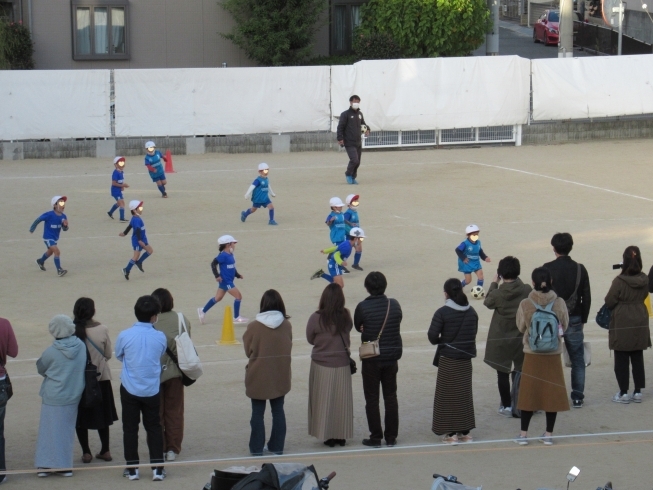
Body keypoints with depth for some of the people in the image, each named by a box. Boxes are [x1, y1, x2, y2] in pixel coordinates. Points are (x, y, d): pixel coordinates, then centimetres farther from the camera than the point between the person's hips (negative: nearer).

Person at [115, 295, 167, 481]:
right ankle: (157, 468, 8)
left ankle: (132, 468, 12)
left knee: (130, 428, 9)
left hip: (130, 389, -1)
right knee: (154, 428, 11)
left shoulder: (124, 336, -12)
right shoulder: (160, 337, -9)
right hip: (152, 390, 1)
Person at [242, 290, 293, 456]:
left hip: (258, 376, -2)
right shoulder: (287, 325, -8)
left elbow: (248, 351, -4)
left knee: (258, 412, 7)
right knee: (278, 411, 13)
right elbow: (288, 348, 3)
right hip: (280, 375, 2)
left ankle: (256, 448, 11)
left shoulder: (254, 327, -15)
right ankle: (277, 446, 18)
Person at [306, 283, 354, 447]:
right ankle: (341, 435, 19)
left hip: (321, 365, -2)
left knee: (324, 401, 8)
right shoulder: (346, 316, -11)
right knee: (342, 401, 13)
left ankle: (328, 436, 11)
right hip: (342, 364, 2)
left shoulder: (316, 318, -16)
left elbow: (310, 339, -3)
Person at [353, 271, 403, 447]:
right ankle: (391, 437, 15)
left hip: (371, 359, -3)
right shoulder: (394, 304, -5)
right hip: (392, 357, 3)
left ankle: (376, 437, 7)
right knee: (390, 397, 13)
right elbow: (398, 323, 6)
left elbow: (357, 327, -2)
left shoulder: (363, 307, -15)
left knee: (372, 399, 6)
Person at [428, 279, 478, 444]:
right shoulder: (472, 312, 1)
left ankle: (451, 434, 2)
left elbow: (432, 336, -16)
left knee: (448, 395, 4)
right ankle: (465, 432, 17)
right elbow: (473, 333, 7)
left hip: (448, 359, -4)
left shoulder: (442, 312, -15)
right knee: (464, 395, 14)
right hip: (465, 358, 5)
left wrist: (440, 341, 5)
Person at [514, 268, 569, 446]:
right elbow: (565, 326, 1)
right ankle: (548, 434, 13)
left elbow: (520, 327, 1)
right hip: (554, 354, 0)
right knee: (552, 393, 10)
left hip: (532, 354, 0)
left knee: (529, 392, 9)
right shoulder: (559, 303, -10)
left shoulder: (525, 304, -12)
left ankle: (523, 434, 12)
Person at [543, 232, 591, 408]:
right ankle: (577, 398, 9)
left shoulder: (547, 269, -8)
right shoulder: (580, 269, -2)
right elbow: (587, 297, 2)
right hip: (574, 321, 1)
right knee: (577, 361, 10)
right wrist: (583, 319, 13)